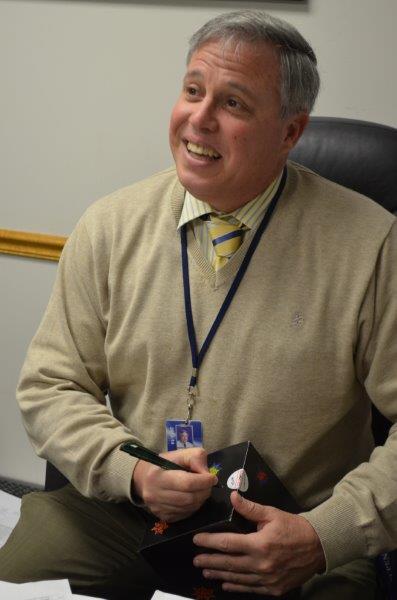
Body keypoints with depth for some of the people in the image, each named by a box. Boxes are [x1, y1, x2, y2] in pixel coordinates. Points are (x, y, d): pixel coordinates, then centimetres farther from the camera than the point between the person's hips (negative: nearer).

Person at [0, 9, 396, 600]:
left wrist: (322, 539, -18)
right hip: (121, 515, 1)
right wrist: (134, 472, -12)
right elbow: (50, 386, 5)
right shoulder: (110, 227, 1)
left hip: (290, 545, -1)